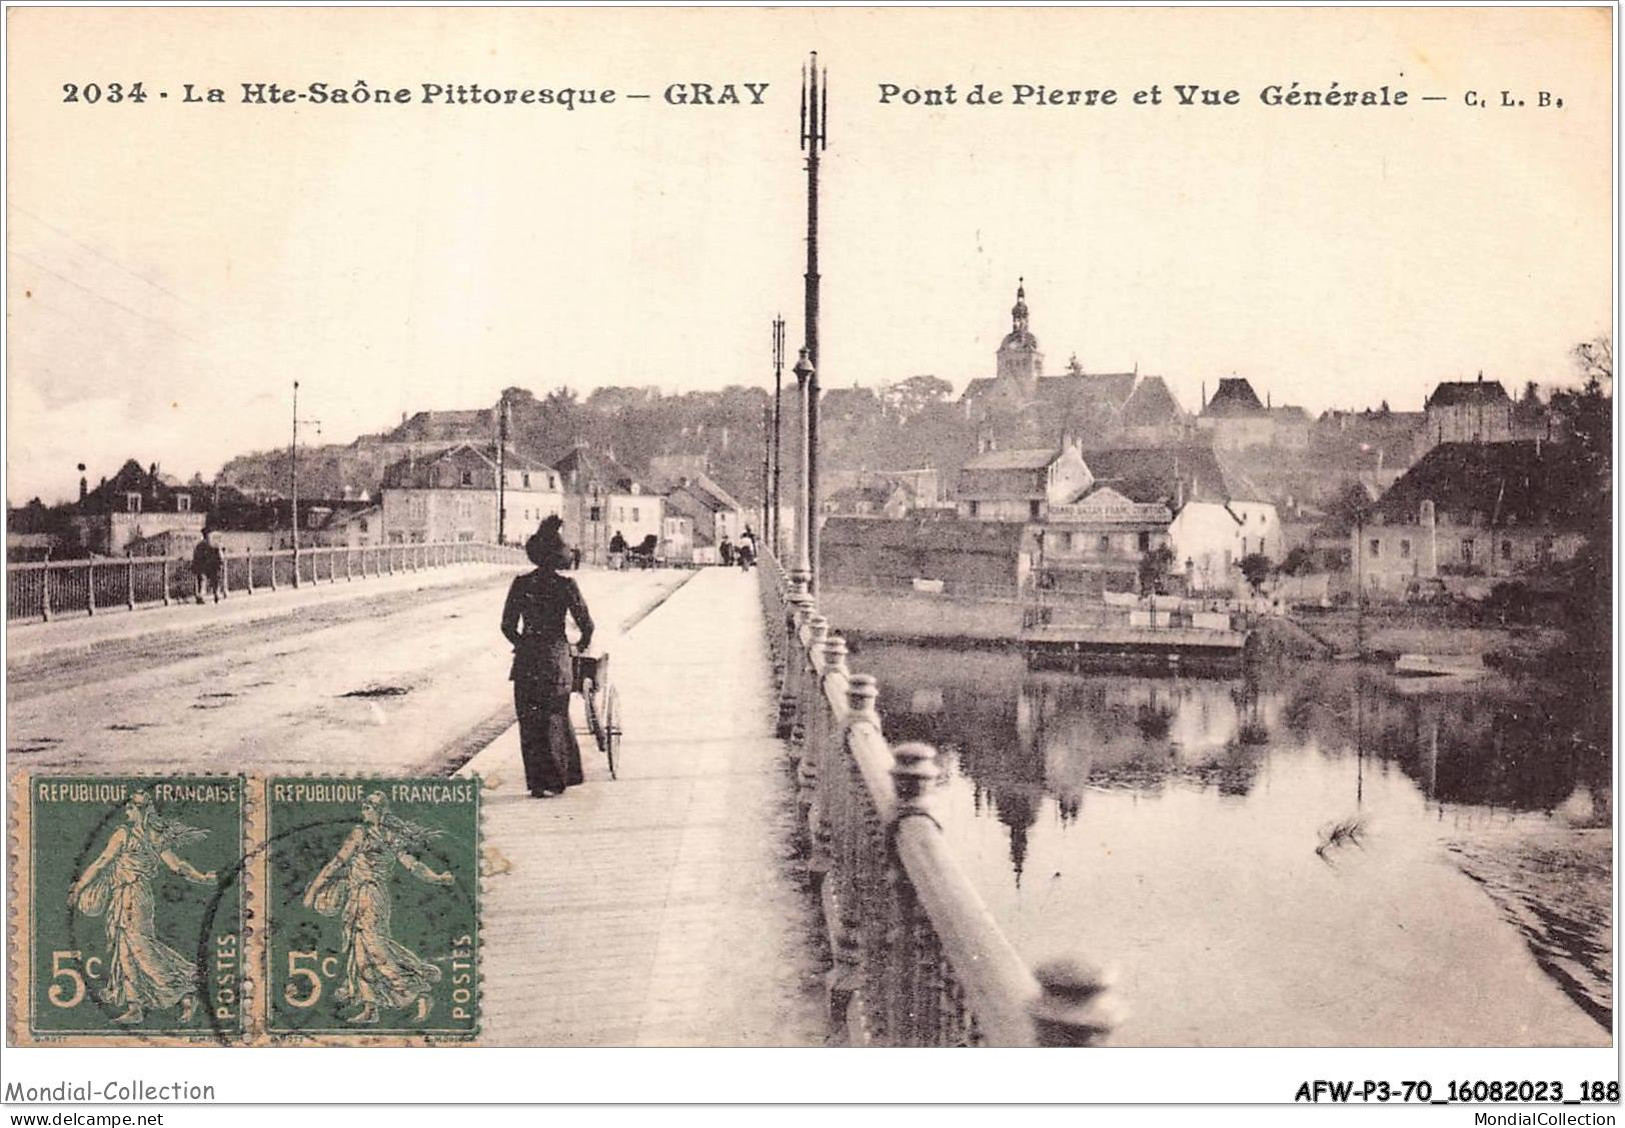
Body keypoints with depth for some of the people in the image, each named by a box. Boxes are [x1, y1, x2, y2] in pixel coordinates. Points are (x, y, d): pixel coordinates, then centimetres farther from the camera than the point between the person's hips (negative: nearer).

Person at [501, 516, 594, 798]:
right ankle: (558, 777, 15)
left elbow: (507, 626, 2)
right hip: (555, 658, -1)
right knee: (555, 719, 11)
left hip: (526, 661, 1)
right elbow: (586, 624, -4)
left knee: (530, 722, 8)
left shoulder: (520, 584, -2)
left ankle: (538, 782, 10)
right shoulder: (565, 585, -7)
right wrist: (583, 643, 17)